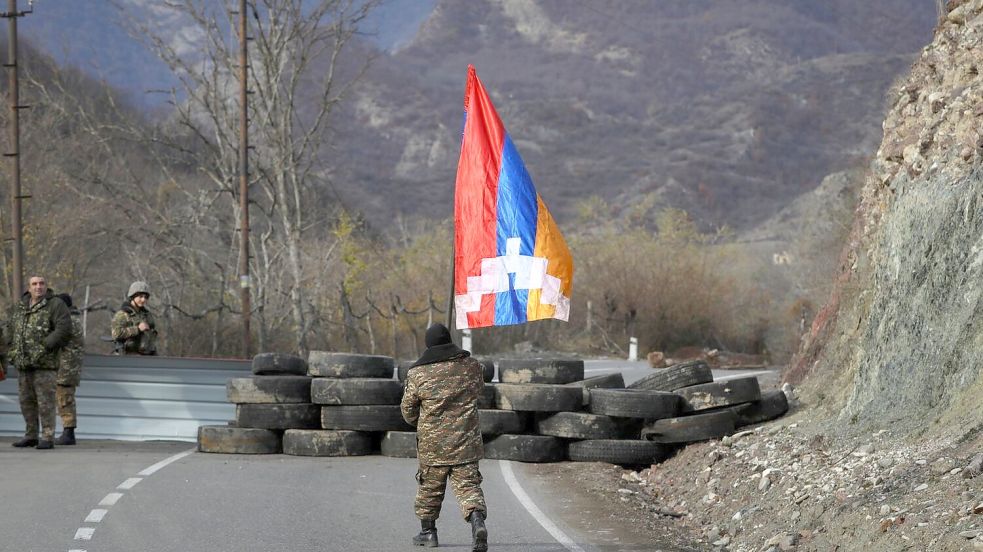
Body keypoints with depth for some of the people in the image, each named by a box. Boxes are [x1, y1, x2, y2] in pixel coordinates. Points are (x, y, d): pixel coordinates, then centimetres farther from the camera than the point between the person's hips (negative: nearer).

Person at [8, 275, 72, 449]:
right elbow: (13, 329, 28)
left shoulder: (55, 305, -4)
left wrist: (45, 346, -17)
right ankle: (31, 436, 18)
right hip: (23, 363, 7)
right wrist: (13, 352, 16)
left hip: (44, 363, -7)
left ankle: (48, 437, -6)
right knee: (26, 401, 10)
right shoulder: (20, 306, 16)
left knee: (45, 401, -8)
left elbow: (64, 329, -14)